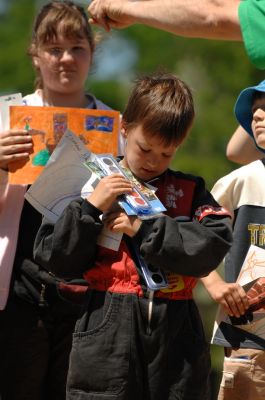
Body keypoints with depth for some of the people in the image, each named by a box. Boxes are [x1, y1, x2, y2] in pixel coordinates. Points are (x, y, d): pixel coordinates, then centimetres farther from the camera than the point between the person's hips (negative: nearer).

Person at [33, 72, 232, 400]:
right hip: (107, 335, -1)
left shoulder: (190, 192, 10)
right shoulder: (90, 186, 5)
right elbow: (55, 259, 1)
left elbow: (216, 244, -7)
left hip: (176, 338, 2)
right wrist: (90, 208, -11)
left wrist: (145, 229, -12)